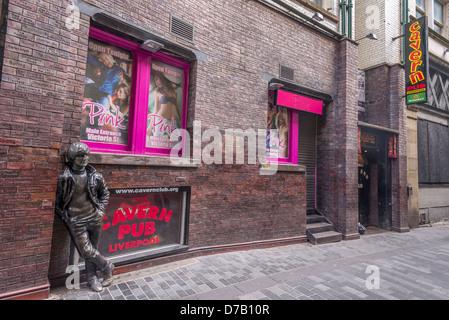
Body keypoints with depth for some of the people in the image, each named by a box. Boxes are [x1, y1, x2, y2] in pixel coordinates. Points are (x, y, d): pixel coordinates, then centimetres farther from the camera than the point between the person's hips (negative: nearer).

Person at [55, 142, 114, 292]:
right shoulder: (64, 178, -7)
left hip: (95, 218, 2)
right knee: (87, 251, -4)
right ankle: (107, 267, 19)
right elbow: (56, 201, 2)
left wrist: (101, 209, 5)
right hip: (76, 222, -2)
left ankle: (91, 278, 31)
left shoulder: (95, 176, 0)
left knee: (92, 249, 12)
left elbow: (105, 193, 14)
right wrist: (65, 217, -3)